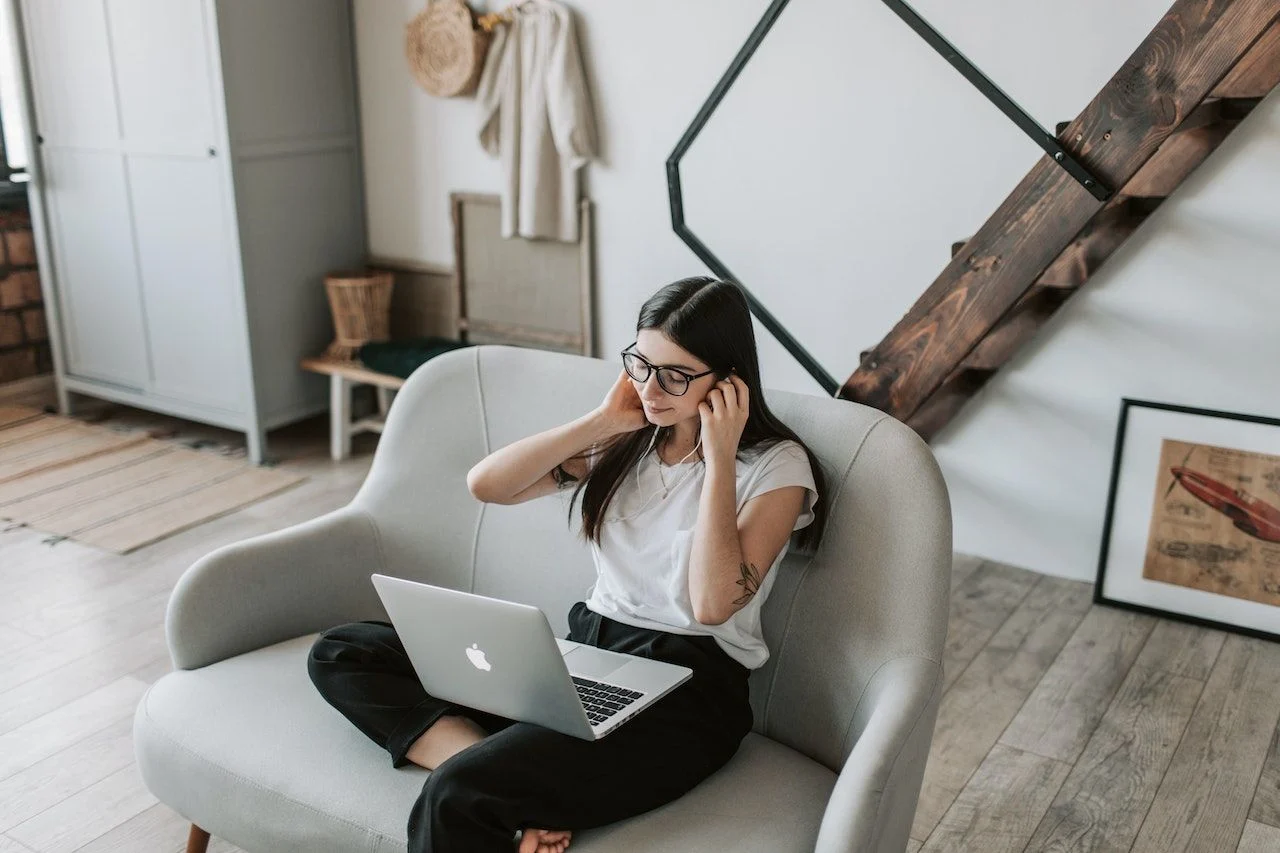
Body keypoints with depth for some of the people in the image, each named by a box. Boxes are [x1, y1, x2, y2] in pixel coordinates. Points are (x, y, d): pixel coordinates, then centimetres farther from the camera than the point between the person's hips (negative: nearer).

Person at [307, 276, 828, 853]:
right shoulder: (626, 440, 9)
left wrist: (719, 458, -16)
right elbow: (484, 483, 1)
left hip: (686, 693, -7)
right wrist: (603, 421, -2)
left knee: (457, 796, -32)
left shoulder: (777, 466, -6)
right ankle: (517, 792, -20)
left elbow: (712, 603, -18)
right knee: (340, 654, -5)